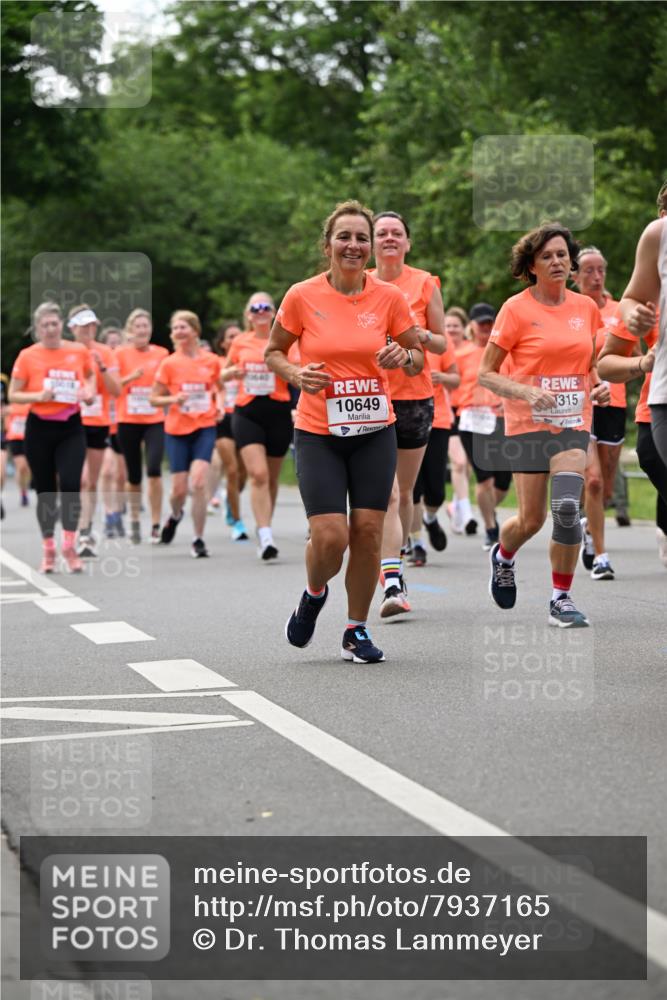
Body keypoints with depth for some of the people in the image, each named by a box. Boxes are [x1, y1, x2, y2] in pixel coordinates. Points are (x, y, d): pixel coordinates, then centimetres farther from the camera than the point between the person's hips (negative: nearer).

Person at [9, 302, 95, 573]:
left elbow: (90, 375, 22)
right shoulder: (27, 356, -4)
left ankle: (69, 546, -6)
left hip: (71, 427, 0)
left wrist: (89, 391, 2)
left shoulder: (79, 351, 1)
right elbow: (13, 395, -1)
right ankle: (48, 549, 18)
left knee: (70, 484, -16)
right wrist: (39, 396, -17)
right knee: (45, 491, 5)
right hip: (39, 428, 0)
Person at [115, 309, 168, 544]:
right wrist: (131, 377, -17)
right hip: (128, 421, 0)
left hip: (155, 421, 0)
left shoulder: (162, 353, 4)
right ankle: (134, 521, 26)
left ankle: (156, 525, -10)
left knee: (154, 469, -17)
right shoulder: (121, 354, 1)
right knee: (133, 475, 7)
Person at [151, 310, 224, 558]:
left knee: (198, 482, -17)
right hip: (176, 430, 1)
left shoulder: (212, 360, 1)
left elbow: (221, 387, 19)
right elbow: (154, 399, 3)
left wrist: (220, 405, -1)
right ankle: (175, 515, 38)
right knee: (179, 489, 1)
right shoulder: (169, 363, -1)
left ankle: (198, 540, -6)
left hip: (205, 428, -1)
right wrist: (174, 399, -15)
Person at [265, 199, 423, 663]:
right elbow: (274, 351, 7)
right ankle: (314, 593, 24)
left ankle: (358, 630, 18)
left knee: (368, 532, 0)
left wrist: (403, 356, -14)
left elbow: (419, 358, 9)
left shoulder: (389, 297, -2)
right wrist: (295, 374, -14)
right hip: (318, 433, -2)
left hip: (375, 432, 2)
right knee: (330, 536, -11)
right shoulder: (302, 297, -6)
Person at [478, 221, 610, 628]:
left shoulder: (586, 307, 7)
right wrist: (525, 392, -19)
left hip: (573, 422, 2)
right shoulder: (516, 309, -5)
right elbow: (486, 373, -4)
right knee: (531, 520, 1)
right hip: (528, 423, -2)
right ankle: (503, 556, 37)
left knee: (567, 509, -16)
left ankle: (561, 598, -2)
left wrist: (599, 386, 0)